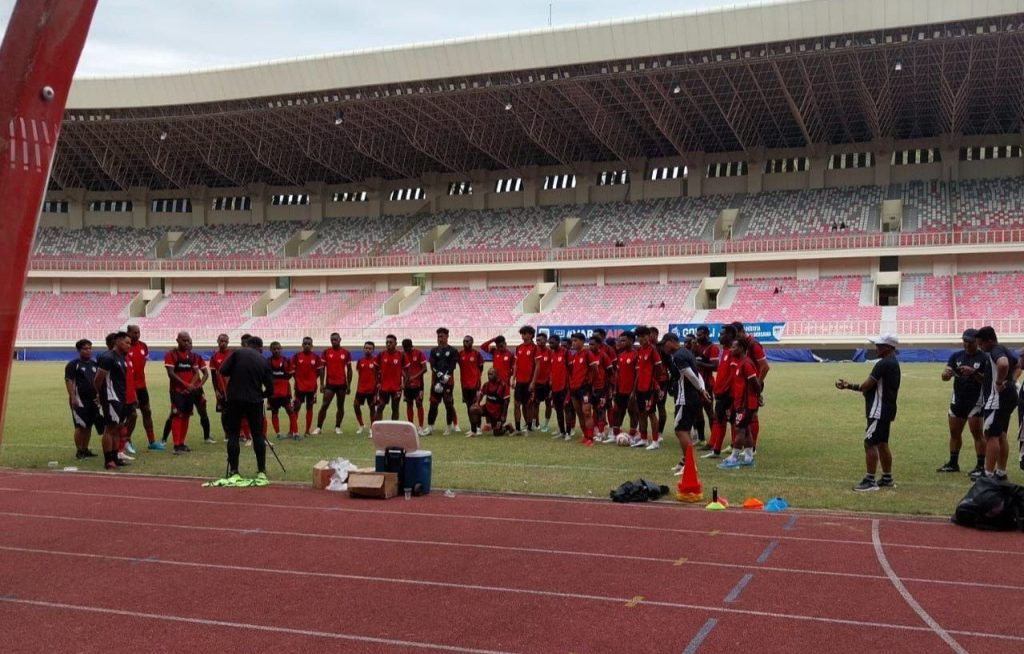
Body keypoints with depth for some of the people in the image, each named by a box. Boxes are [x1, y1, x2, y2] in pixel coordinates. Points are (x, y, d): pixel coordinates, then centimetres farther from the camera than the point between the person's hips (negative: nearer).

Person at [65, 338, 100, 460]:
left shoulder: (94, 364, 14)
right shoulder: (73, 364, -5)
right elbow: (69, 381, -11)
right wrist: (73, 397, -19)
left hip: (93, 399, 6)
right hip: (80, 399, -6)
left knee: (89, 426, 10)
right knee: (80, 426, -5)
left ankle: (85, 449, 19)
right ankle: (79, 451, 1)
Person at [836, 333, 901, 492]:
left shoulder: (884, 364, -18)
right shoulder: (893, 363, 15)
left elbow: (866, 385, -19)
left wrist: (848, 386, -3)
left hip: (879, 411, -11)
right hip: (885, 409, 11)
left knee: (869, 443, -9)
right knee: (882, 443, 16)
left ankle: (870, 481, -7)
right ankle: (887, 479, 23)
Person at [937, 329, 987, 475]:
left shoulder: (984, 358, -7)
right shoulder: (956, 356, 6)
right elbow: (944, 376, -1)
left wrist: (974, 372, -28)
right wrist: (946, 374, -24)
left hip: (975, 401, -5)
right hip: (957, 400, 5)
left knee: (977, 433, -6)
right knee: (954, 433, 12)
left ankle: (981, 466, -2)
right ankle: (953, 463, 23)